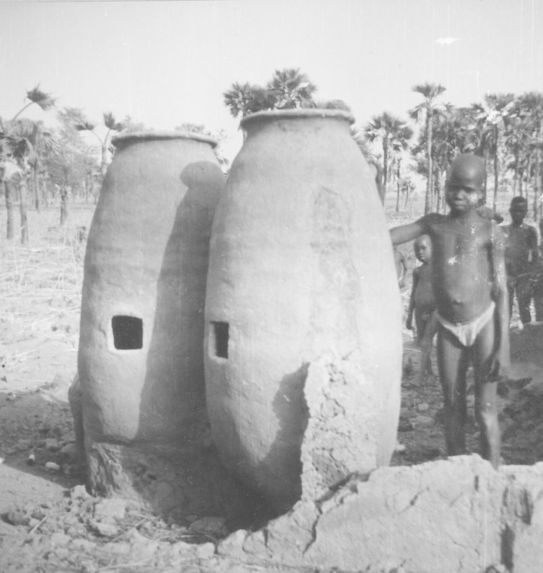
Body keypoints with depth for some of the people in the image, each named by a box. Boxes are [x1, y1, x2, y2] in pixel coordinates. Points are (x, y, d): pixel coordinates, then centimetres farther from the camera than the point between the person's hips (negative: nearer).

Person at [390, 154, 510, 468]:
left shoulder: (490, 231, -4)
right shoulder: (434, 223, 6)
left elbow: (501, 289, -5)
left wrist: (504, 345, -10)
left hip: (484, 324, -3)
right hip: (448, 328, 3)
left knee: (486, 411, -1)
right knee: (453, 410, 10)